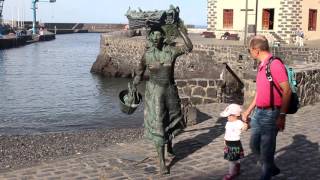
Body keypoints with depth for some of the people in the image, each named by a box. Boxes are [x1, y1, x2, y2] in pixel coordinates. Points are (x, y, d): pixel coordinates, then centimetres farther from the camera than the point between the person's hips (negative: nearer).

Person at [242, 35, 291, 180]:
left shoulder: (275, 64, -16)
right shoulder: (261, 66, 12)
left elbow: (287, 91, -20)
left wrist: (282, 116, -23)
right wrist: (248, 111, 24)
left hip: (271, 114, -9)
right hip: (259, 113, 9)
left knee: (266, 150, 2)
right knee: (254, 145, 18)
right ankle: (272, 168, 38)